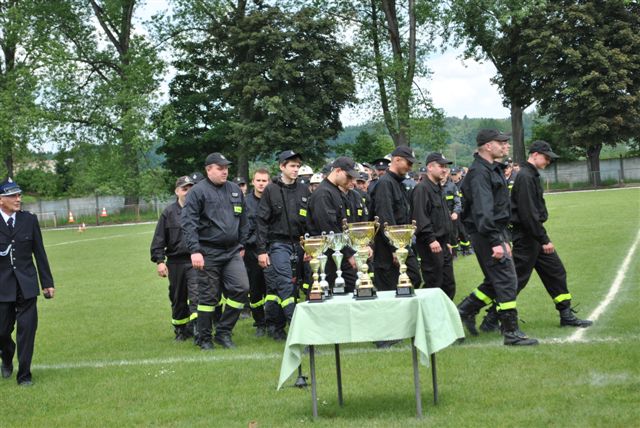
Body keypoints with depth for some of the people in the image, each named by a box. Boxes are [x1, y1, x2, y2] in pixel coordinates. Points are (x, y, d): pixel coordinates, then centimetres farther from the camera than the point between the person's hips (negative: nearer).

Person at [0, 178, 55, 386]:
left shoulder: (29, 220, 3)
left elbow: (39, 253, 6)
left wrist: (47, 282, 6)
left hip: (26, 285, 1)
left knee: (27, 329, -1)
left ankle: (24, 375, 10)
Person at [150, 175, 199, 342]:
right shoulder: (169, 212, 2)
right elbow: (159, 239, 3)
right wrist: (159, 260, -4)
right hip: (176, 262, 2)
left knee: (196, 293, -16)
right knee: (178, 297, 12)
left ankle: (196, 326, -19)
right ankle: (180, 329, 26)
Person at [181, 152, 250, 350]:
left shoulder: (235, 190, 12)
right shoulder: (198, 192, -6)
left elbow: (243, 220, 21)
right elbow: (188, 223, -13)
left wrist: (241, 245, 17)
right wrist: (194, 250, -20)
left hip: (232, 252, 5)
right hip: (209, 253, -5)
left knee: (241, 288, -7)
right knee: (208, 296, 2)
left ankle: (223, 332, 7)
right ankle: (204, 338, 15)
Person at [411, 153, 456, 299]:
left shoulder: (439, 189, 18)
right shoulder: (422, 188, -13)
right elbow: (420, 217, -22)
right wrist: (431, 239, -26)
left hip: (442, 244, 10)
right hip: (431, 246, -10)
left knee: (449, 285, 12)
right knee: (433, 286, -6)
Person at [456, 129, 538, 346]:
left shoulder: (494, 169, 17)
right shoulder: (479, 173, -17)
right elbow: (483, 211, -26)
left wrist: (504, 239, 22)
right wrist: (495, 242, -32)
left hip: (497, 232, 10)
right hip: (486, 233, -10)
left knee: (495, 281, 15)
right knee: (506, 281, -8)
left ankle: (466, 310, 25)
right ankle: (511, 332, -4)